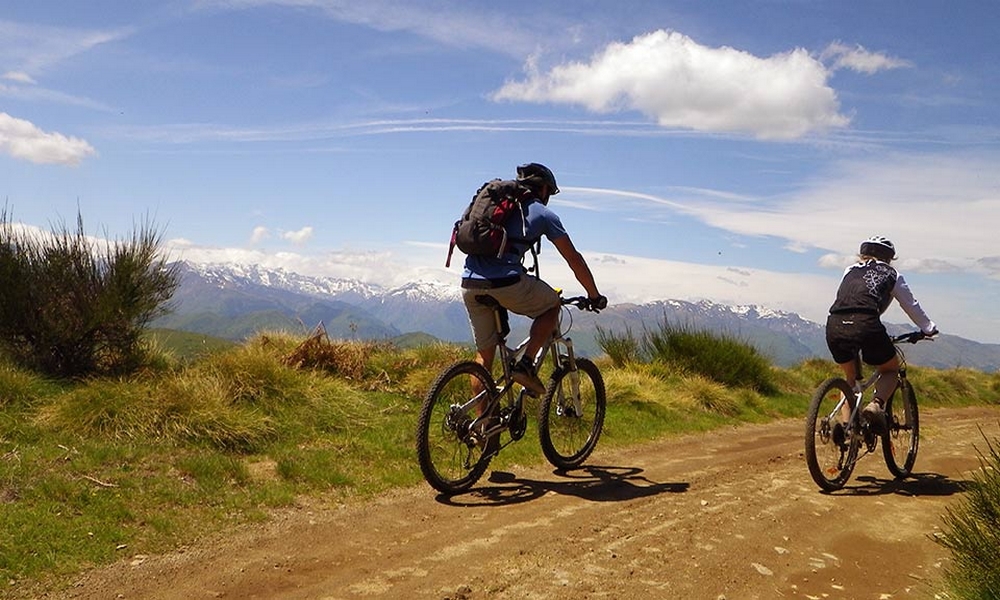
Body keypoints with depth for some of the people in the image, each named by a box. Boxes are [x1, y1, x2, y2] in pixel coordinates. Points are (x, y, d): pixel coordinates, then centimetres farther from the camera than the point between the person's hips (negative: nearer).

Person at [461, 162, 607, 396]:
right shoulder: (543, 214, 10)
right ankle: (525, 365, 8)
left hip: (469, 284, 6)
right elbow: (574, 258, 11)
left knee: (484, 351, 18)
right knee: (552, 305, 21)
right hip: (506, 283, -5)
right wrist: (594, 295, 22)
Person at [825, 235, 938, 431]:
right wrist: (929, 329, 47)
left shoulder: (850, 271, 29)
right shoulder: (891, 274, 23)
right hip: (865, 325, -3)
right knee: (891, 369, 23)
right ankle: (876, 405, -3)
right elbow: (912, 306, 31)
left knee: (849, 377, 27)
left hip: (834, 327, 3)